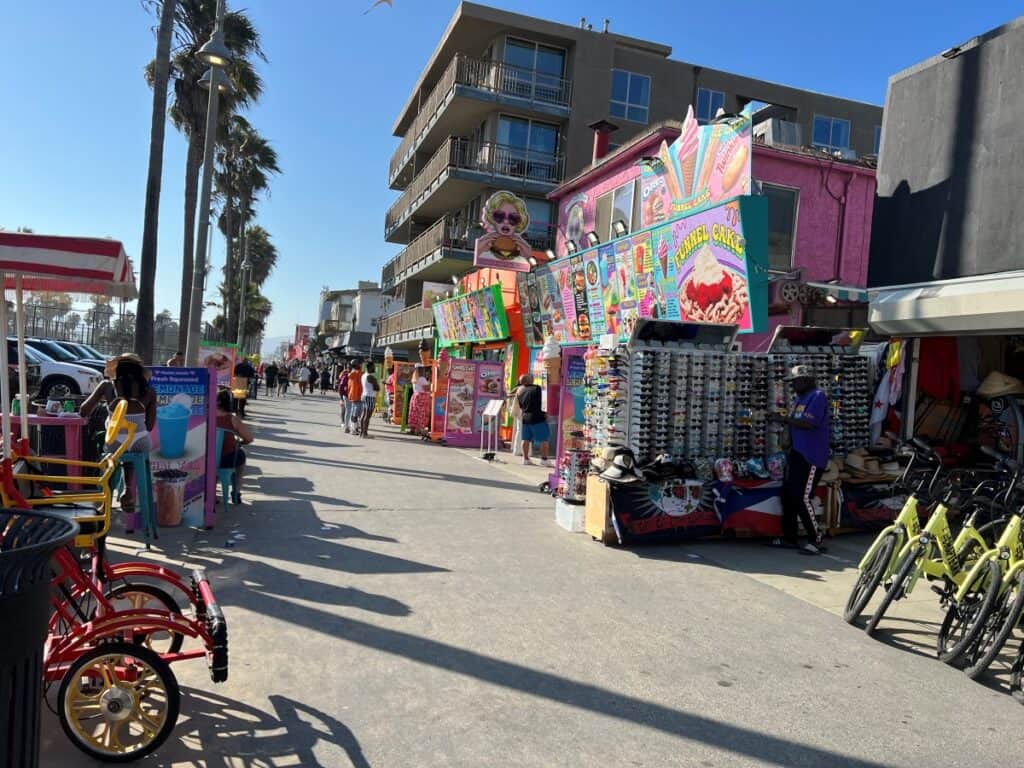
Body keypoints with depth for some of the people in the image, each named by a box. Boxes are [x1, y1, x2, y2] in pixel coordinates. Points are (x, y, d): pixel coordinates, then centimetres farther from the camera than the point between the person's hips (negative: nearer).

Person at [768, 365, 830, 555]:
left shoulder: (817, 397, -12)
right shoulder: (798, 398, 16)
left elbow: (809, 424, -23)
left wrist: (784, 419, -18)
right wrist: (780, 419, 1)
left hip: (811, 457, -9)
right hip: (796, 454, 10)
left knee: (803, 498, -11)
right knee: (788, 495, 11)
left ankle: (816, 541, 0)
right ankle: (789, 538, 22)